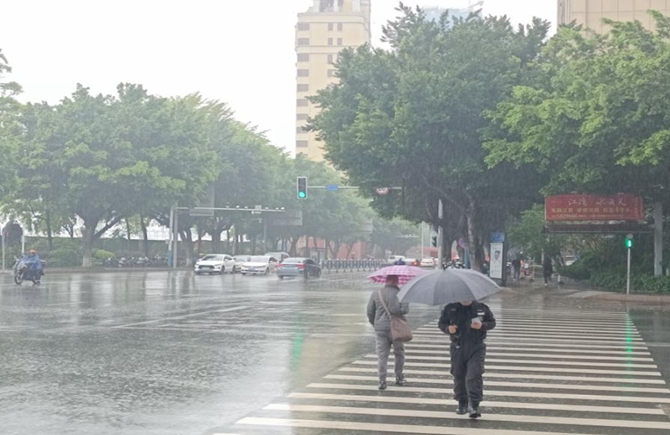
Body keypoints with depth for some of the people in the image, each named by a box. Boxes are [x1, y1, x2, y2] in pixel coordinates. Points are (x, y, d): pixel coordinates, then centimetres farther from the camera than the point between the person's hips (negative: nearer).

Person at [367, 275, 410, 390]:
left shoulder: (376, 294, 3)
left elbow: (370, 312, 6)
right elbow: (405, 309, -18)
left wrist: (375, 324, 19)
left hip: (380, 329, 2)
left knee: (382, 355, 3)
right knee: (399, 353, 16)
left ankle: (382, 381, -3)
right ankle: (399, 378, 23)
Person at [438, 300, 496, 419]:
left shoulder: (481, 308, 2)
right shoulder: (450, 308, 3)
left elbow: (492, 322, 9)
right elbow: (441, 323, 10)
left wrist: (482, 325, -13)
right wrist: (448, 328, -12)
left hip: (476, 348, -2)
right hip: (458, 347, 2)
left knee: (474, 375, -14)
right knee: (458, 376, 10)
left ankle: (474, 405, -11)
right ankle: (462, 403, 27)